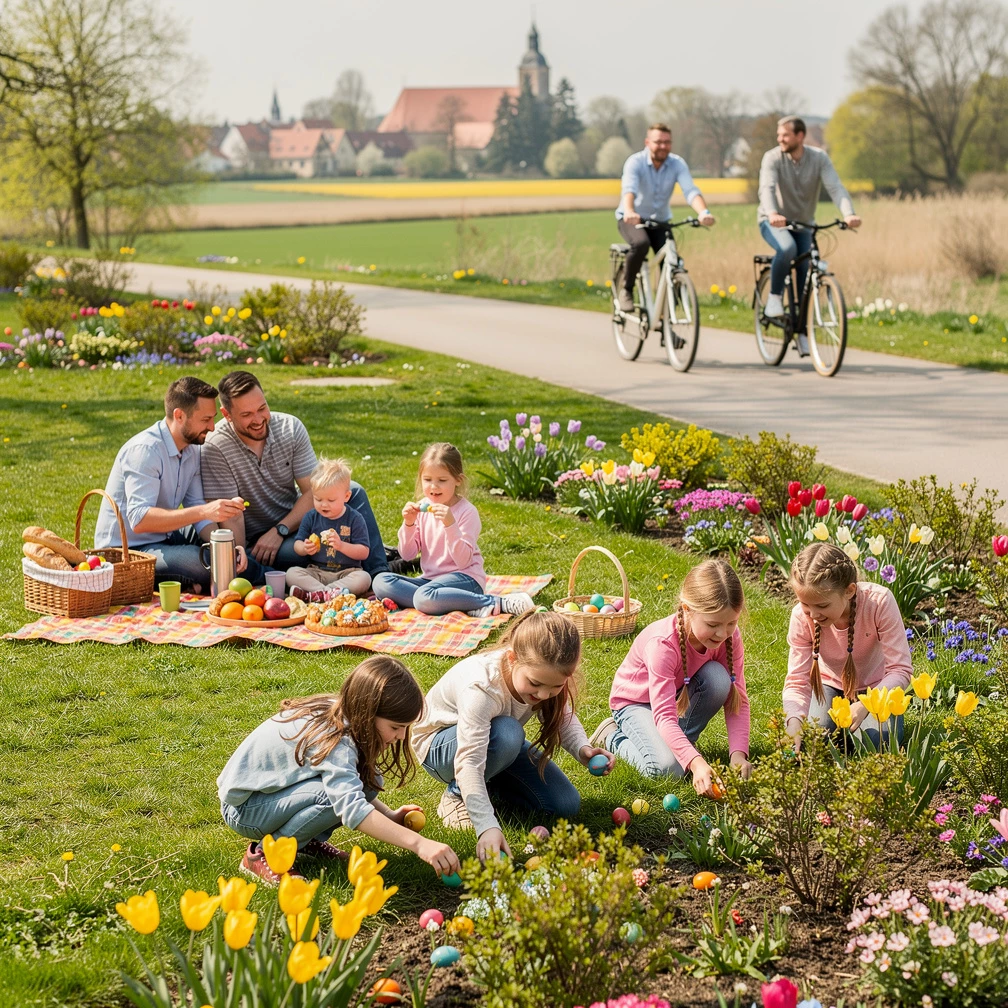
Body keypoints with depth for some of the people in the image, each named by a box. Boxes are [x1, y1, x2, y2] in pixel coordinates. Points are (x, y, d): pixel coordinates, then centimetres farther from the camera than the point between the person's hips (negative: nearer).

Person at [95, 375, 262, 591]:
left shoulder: (193, 450, 5)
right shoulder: (145, 450, -23)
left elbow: (197, 509, 5)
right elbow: (139, 519, -34)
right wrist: (204, 511, -42)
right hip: (128, 549, -9)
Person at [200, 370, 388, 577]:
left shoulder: (290, 427, -8)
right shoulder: (216, 448, -20)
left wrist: (280, 531, -20)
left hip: (295, 521, 5)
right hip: (257, 541, -5)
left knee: (353, 492, -16)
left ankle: (380, 574, -15)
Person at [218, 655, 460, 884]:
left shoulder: (340, 714, -6)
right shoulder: (333, 739, -32)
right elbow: (351, 807, -46)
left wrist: (389, 815, -2)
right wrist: (419, 844, -50)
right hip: (243, 808, -8)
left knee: (364, 780, -11)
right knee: (336, 793, -32)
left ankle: (308, 841, 6)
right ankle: (264, 854, -14)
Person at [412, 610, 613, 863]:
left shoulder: (545, 674, -23)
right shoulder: (482, 688, -41)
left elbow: (563, 718, -3)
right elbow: (469, 763, -45)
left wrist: (582, 749, -25)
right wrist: (487, 827, -55)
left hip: (496, 745, 6)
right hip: (439, 746, -6)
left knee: (566, 805, -9)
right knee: (507, 733, -39)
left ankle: (490, 783, 13)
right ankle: (456, 792, -12)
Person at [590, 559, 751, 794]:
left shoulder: (729, 636, -21)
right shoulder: (662, 644, -37)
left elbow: (738, 699, -18)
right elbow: (664, 716, -41)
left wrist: (738, 753, -34)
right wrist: (696, 762, -54)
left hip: (681, 696, 5)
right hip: (637, 702, -5)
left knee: (718, 677, -27)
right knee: (666, 768, -29)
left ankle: (686, 738, -4)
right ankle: (614, 737, 1)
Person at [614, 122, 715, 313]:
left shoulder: (677, 164, -13)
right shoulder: (635, 162, -21)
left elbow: (691, 190, -28)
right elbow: (628, 189, -39)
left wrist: (703, 212, -49)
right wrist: (629, 212, -60)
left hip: (660, 220, 3)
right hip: (632, 219, -3)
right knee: (640, 244, -34)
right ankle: (626, 290, -12)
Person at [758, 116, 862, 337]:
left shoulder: (819, 158, -12)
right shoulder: (773, 158, -17)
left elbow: (835, 187, -24)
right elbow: (767, 188, -32)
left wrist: (849, 214, -43)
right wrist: (772, 213, -54)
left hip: (803, 225, 3)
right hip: (774, 222, -3)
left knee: (806, 273, -6)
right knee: (787, 248, -35)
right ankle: (774, 296, -12)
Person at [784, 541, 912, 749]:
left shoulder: (879, 601, -34)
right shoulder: (802, 617, -27)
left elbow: (901, 670, -32)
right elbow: (796, 681, -25)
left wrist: (865, 705, -48)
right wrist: (794, 721, -47)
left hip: (875, 686, -1)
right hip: (830, 684, 1)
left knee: (877, 744, -25)